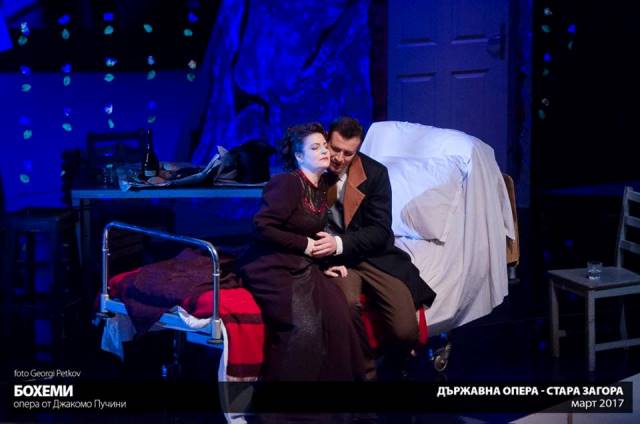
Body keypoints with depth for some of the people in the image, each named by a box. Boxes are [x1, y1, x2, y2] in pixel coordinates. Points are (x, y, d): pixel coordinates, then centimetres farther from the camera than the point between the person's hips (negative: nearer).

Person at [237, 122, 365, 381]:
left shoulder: (321, 186, 13)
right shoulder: (288, 183, -13)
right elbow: (263, 227, -20)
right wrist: (303, 245, -13)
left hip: (302, 266, 8)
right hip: (272, 268, -8)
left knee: (336, 312, -17)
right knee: (304, 327, -28)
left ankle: (331, 375, -6)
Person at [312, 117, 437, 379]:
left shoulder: (375, 173, -5)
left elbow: (379, 231, -8)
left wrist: (340, 244, -25)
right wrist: (324, 250, -15)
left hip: (373, 255, 1)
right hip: (333, 256, -1)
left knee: (405, 330, -19)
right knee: (347, 302, -36)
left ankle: (393, 369, 17)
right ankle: (365, 372, -12)